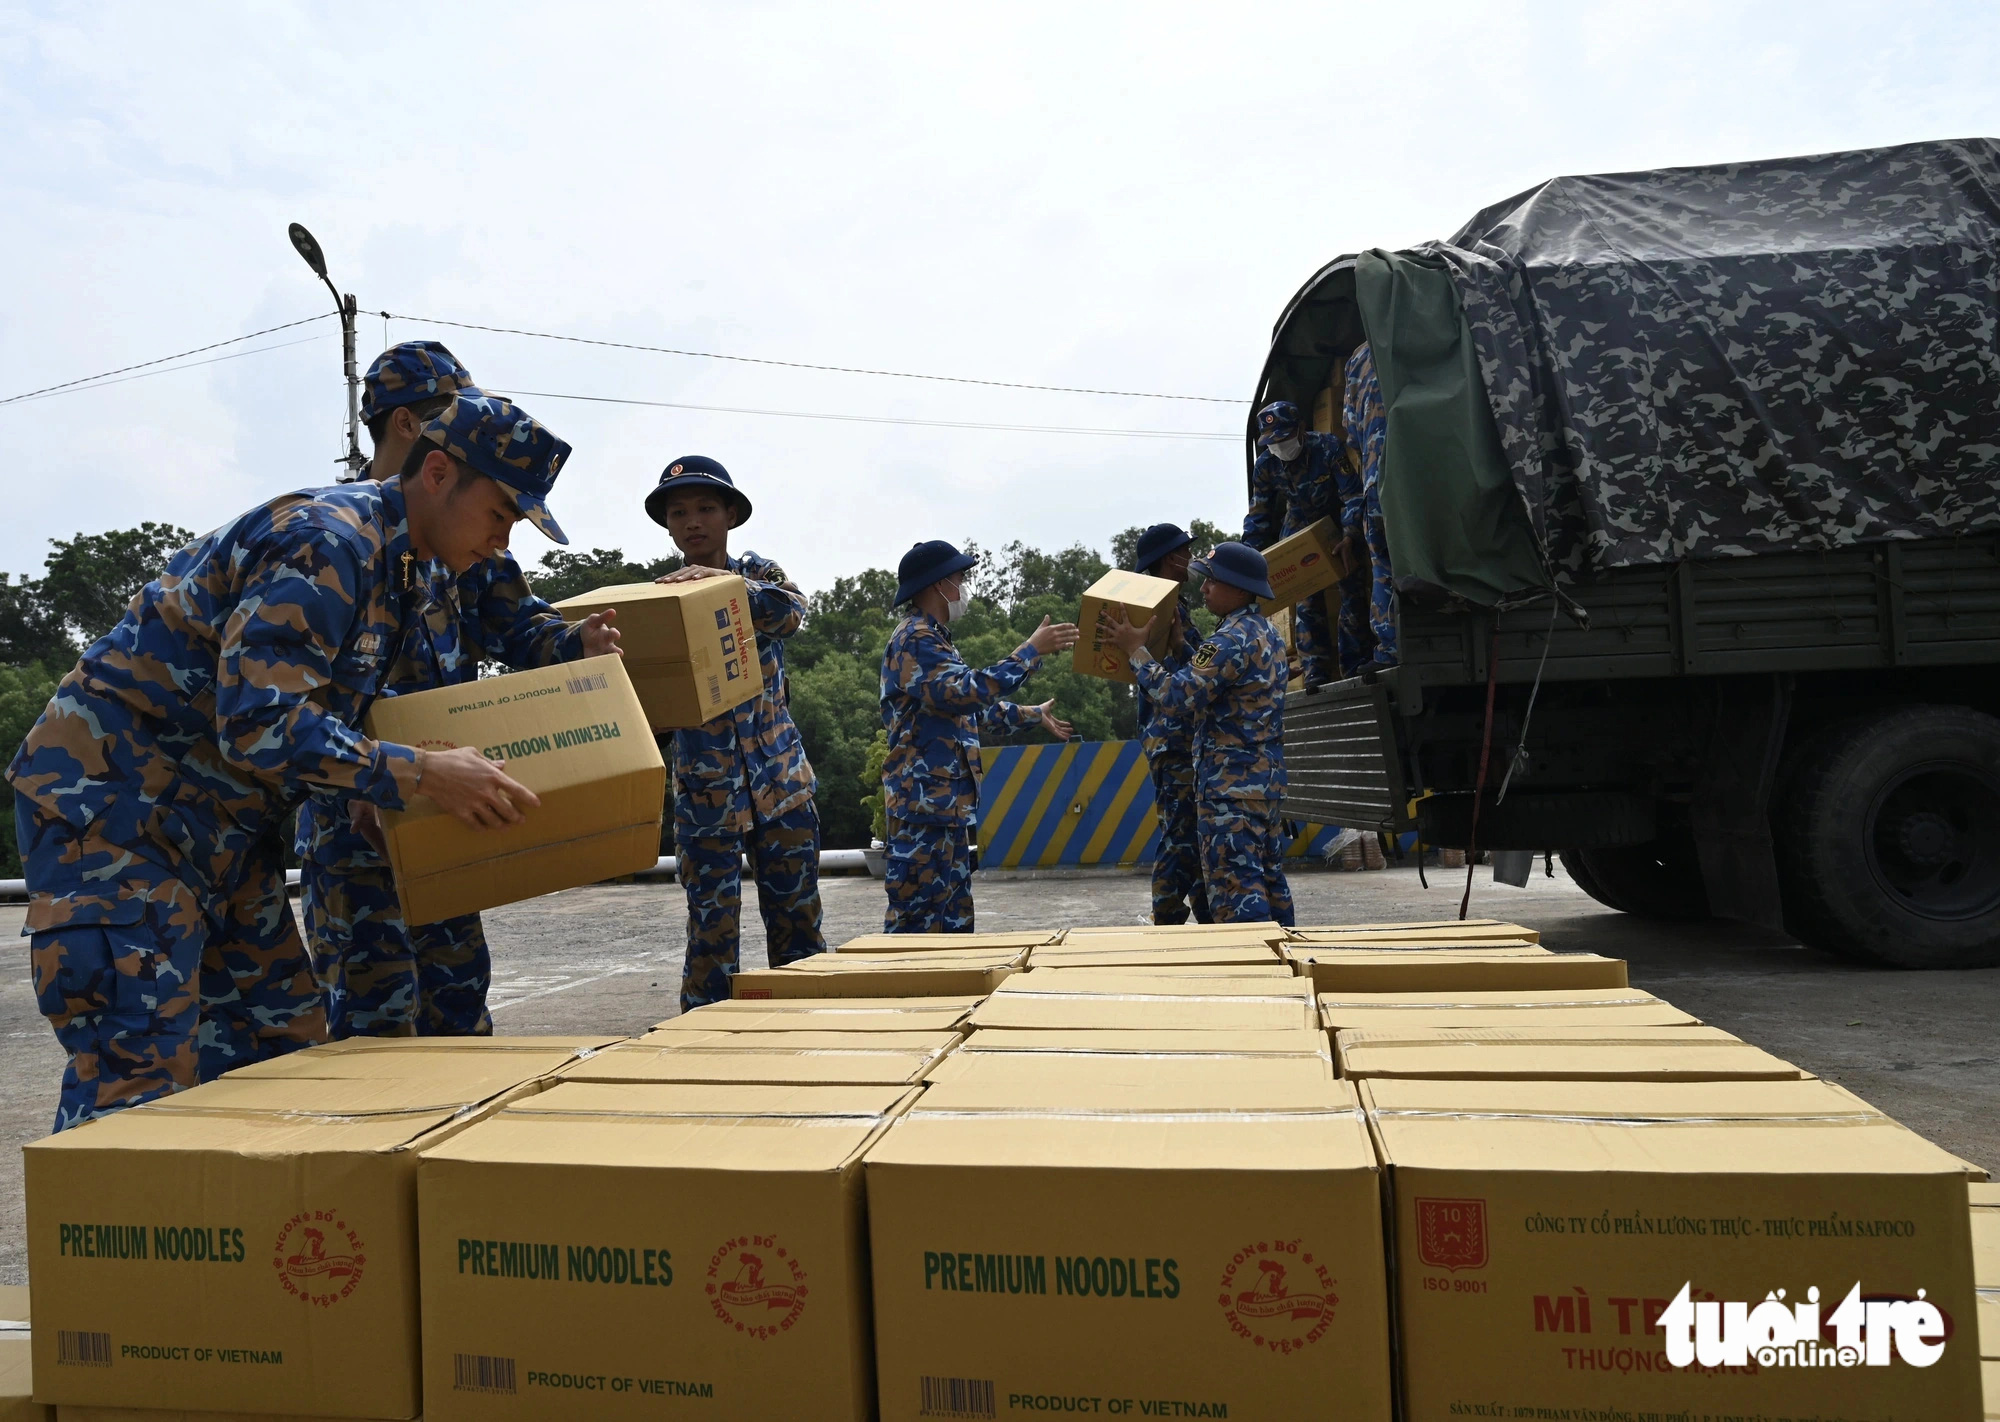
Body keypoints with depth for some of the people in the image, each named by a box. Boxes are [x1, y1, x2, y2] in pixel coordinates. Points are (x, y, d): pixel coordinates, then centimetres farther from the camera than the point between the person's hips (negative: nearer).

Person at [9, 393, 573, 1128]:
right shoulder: (326, 542, -22)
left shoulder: (397, 565, 9)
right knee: (141, 1076, -11)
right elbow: (258, 723, -29)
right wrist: (421, 774, -28)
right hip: (111, 798, -10)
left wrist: (458, 770, 7)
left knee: (282, 1045, 9)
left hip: (216, 818, 10)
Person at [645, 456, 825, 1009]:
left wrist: (726, 580, -33)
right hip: (706, 792, -1)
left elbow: (792, 609, -18)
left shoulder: (757, 573, 5)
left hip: (782, 781, 1)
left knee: (797, 923, 7)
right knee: (711, 933, 1)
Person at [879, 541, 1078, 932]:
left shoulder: (931, 638, 20)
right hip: (925, 801, -11)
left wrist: (1031, 715, 37)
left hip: (946, 803, 11)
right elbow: (973, 691, -26)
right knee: (923, 921, -8)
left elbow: (968, 703, 31)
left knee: (952, 919, 14)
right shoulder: (914, 640, -13)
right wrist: (1032, 650, -19)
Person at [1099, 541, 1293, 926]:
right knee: (1268, 877, 15)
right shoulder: (1267, 632, 14)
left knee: (1234, 881, -8)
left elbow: (1177, 697, -22)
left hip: (1230, 781, -10)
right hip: (1265, 775, 10)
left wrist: (1135, 650, -13)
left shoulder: (1232, 639, -17)